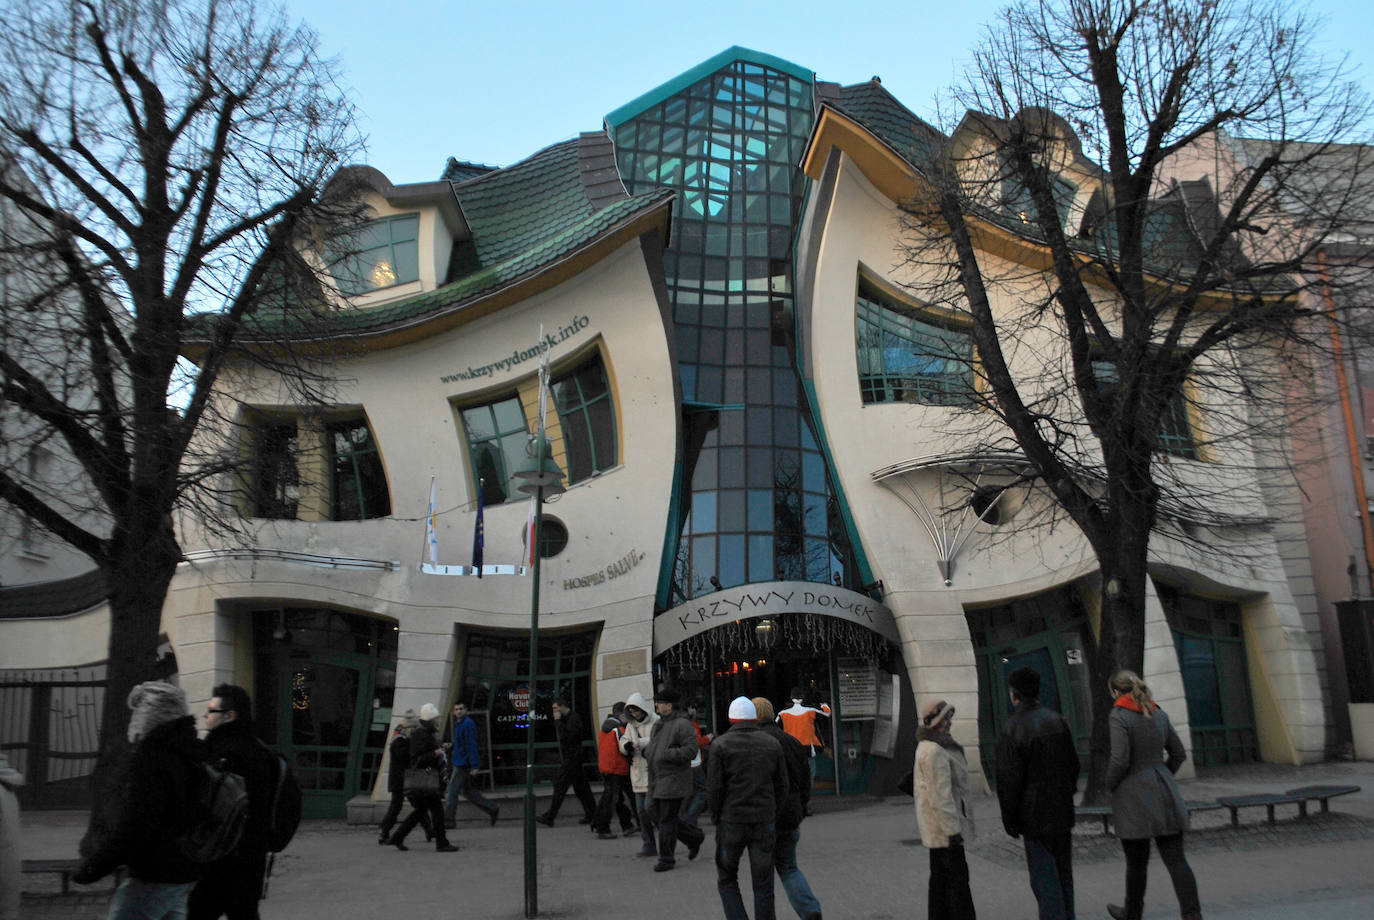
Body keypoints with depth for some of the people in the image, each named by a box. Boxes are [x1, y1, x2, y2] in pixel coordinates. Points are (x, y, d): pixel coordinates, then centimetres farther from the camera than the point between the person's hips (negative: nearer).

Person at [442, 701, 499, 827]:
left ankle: (447, 820, 5)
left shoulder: (468, 724, -16)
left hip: (463, 764, -10)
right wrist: (452, 745, 10)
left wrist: (474, 765, -23)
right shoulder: (458, 724, 15)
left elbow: (471, 745, -20)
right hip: (459, 763, 10)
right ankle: (492, 809, 20)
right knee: (467, 791, 14)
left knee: (452, 792, -4)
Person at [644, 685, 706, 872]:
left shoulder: (682, 724, -12)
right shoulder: (659, 724, 15)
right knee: (659, 819, 12)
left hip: (673, 780, -9)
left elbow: (692, 749, -20)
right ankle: (695, 837, 28)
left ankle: (666, 858, 6)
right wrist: (648, 752, 7)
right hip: (657, 780, 9)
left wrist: (667, 755, -23)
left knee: (667, 820, -5)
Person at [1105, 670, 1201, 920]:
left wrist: (1111, 785, -3)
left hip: (1134, 797, -5)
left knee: (1136, 861, 10)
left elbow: (1120, 761, -20)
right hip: (1165, 792, 5)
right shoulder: (1159, 714, 7)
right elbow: (1179, 754, 13)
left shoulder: (1119, 717, -13)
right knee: (1175, 858, 4)